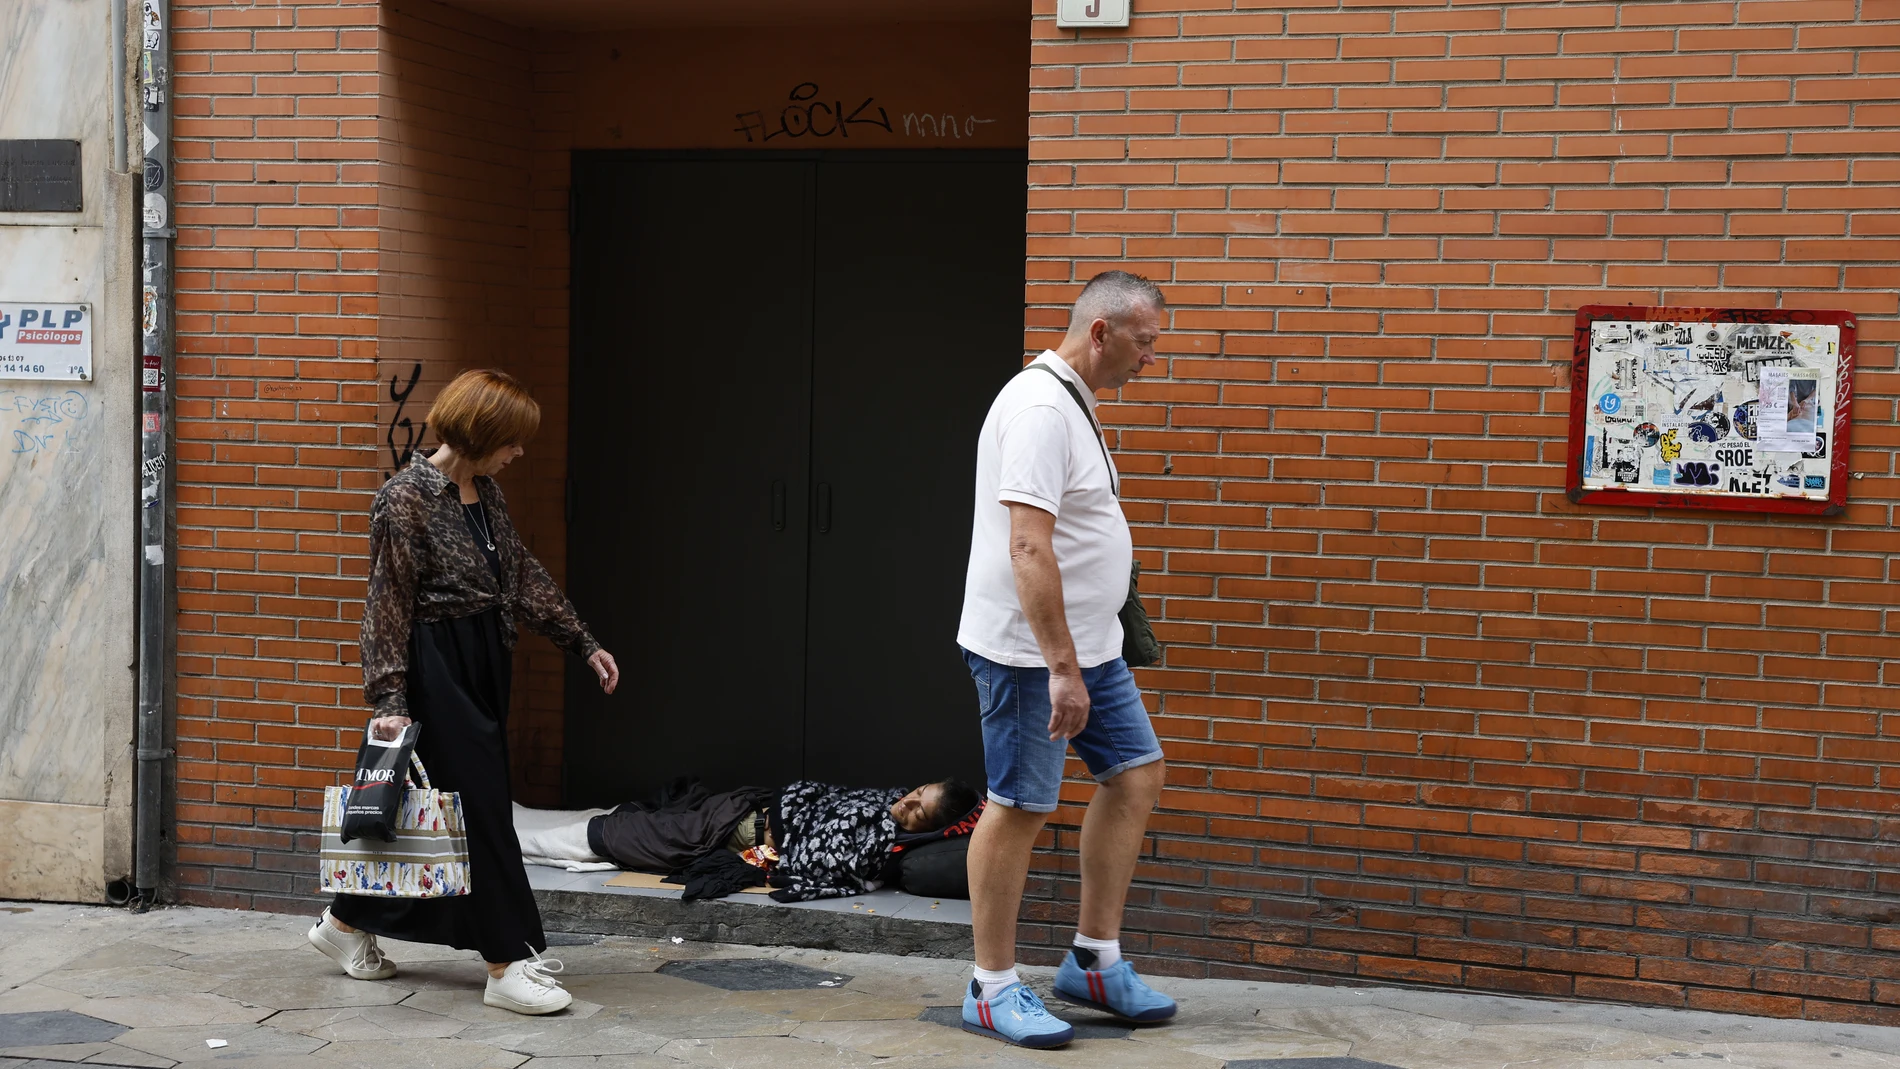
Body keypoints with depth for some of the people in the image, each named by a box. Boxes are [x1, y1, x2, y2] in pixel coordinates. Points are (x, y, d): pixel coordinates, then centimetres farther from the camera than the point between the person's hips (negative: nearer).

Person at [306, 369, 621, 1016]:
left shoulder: (484, 491, 9)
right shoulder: (406, 499, -15)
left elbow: (523, 574, 16)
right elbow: (388, 605, -15)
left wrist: (584, 644, 15)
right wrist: (389, 699, -18)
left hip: (482, 666, 9)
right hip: (437, 668, -8)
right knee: (480, 803, -5)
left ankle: (347, 924, 30)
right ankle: (508, 965, 1)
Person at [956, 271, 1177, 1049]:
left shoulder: (1073, 401, 14)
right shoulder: (1040, 409, -20)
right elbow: (1029, 547, -27)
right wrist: (1062, 668, -29)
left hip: (1088, 644, 10)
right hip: (1031, 654, -10)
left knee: (1135, 775, 11)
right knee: (1020, 807, -2)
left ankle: (1095, 962, 20)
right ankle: (993, 990, 10)